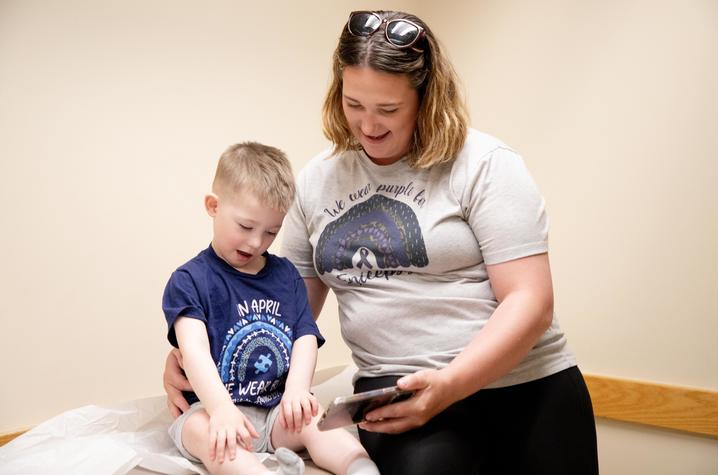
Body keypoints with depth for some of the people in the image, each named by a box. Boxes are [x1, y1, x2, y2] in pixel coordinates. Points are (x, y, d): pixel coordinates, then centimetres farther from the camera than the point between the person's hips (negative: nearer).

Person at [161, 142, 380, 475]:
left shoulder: (286, 274, 12)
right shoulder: (190, 280, -3)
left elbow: (306, 338, 3)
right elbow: (194, 349, -18)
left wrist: (296, 389, -17)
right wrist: (221, 408, -34)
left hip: (278, 410, 4)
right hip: (212, 408, -4)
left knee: (316, 420, -25)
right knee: (202, 431, -36)